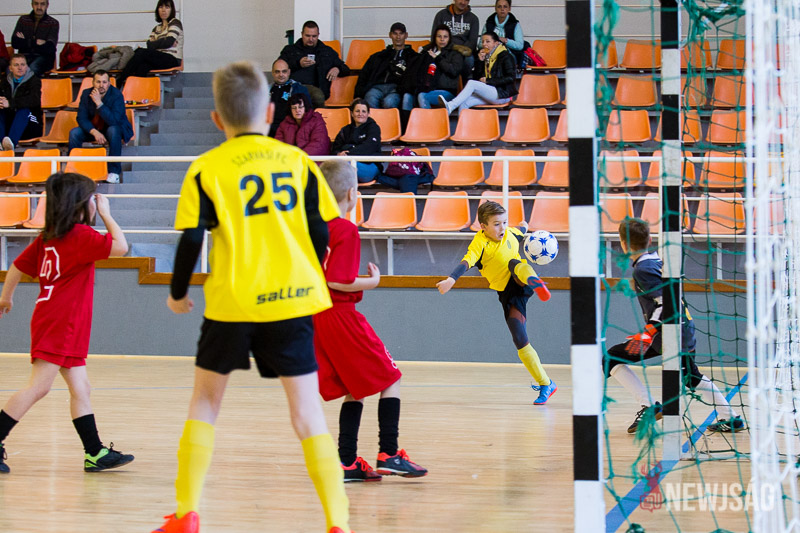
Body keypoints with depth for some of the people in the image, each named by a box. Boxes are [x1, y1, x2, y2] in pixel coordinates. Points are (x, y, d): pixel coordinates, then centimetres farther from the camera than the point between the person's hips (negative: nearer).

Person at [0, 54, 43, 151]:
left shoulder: (34, 80, -2)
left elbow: (34, 100, -22)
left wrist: (10, 103, -34)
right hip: (9, 124, 4)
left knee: (24, 110, -34)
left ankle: (11, 142, -61)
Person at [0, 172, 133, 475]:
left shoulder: (48, 236, 12)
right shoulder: (80, 235, -12)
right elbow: (120, 247, -18)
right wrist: (106, 214, -6)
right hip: (59, 323, -10)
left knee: (80, 390, 9)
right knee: (38, 387, -11)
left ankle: (95, 454, 10)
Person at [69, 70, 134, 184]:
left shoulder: (116, 95, -22)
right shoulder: (86, 94, -10)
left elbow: (114, 120, -32)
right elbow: (82, 118, -12)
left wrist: (99, 103, -39)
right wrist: (95, 132, -29)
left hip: (116, 128, -4)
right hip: (93, 129, 4)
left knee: (113, 130, -38)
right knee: (74, 133, -21)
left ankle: (114, 171, -28)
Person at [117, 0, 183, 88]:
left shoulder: (175, 23, 6)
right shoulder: (156, 28, 24)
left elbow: (168, 42, -8)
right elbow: (149, 44, 6)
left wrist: (152, 44, 0)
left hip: (173, 60, -6)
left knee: (141, 52, -28)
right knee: (143, 66, -31)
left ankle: (118, 82, -30)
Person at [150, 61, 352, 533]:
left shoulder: (207, 169, -2)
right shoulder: (298, 160, 4)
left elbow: (191, 240, -6)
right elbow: (321, 232, 5)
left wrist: (178, 294, 11)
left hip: (231, 301, -1)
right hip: (292, 299, 1)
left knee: (206, 401, 15)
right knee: (307, 409, 1)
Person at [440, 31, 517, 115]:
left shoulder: (505, 56, -1)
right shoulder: (485, 56, 18)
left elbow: (510, 78, -10)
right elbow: (476, 78, 15)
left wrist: (488, 81, -13)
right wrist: (480, 61, 1)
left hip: (502, 94, -7)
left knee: (471, 83, -27)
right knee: (463, 103, -21)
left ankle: (450, 106, -38)